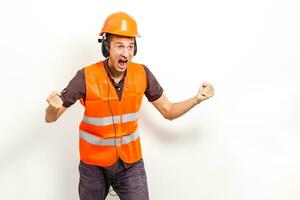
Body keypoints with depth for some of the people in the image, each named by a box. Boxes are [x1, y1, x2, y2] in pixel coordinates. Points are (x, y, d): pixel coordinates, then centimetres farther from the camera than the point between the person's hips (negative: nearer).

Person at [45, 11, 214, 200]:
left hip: (131, 163, 2)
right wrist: (53, 107, -37)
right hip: (94, 164, -1)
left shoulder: (142, 74, -10)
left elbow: (168, 111, 0)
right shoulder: (86, 77, -19)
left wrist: (197, 99, -17)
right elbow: (50, 118, -13)